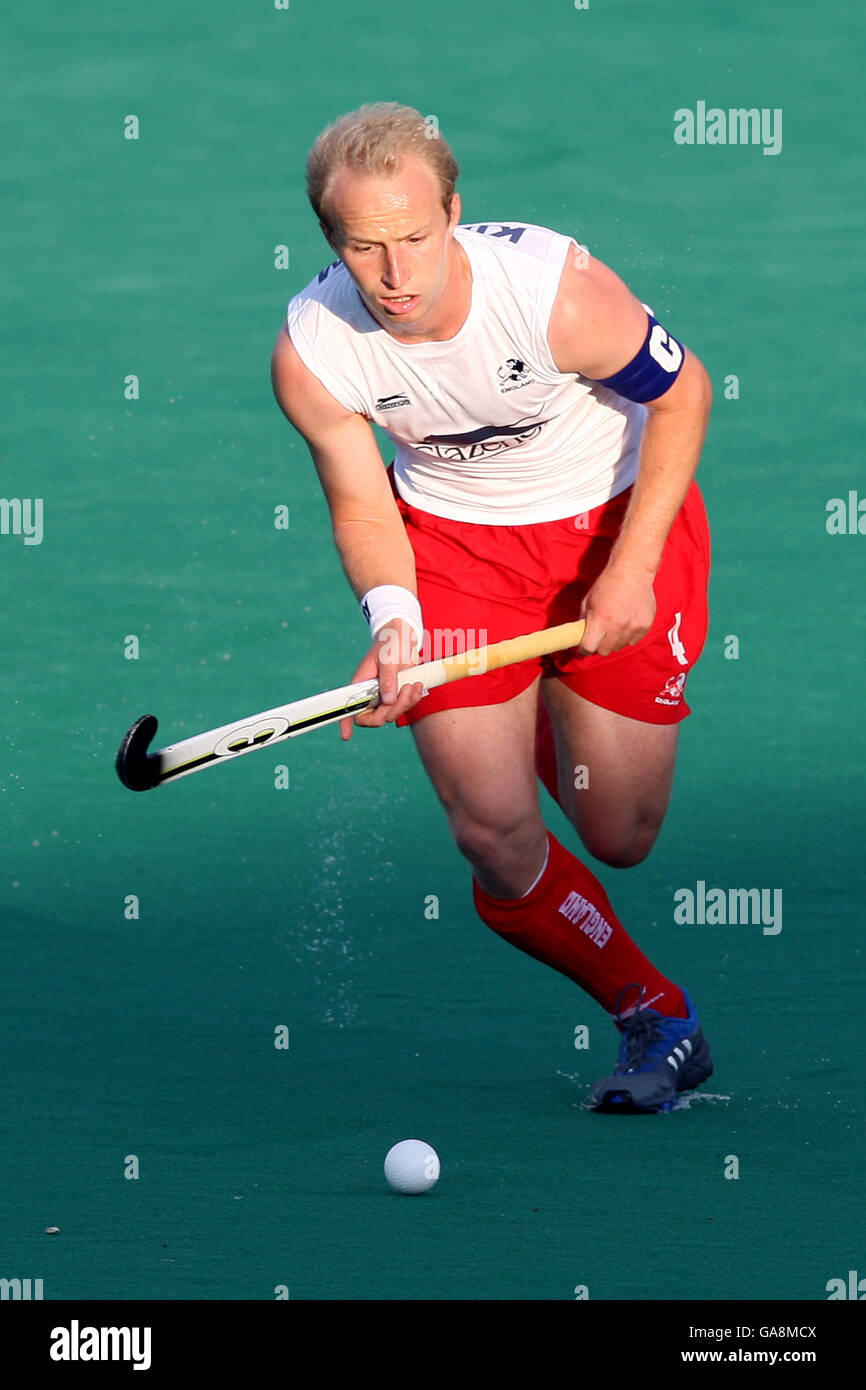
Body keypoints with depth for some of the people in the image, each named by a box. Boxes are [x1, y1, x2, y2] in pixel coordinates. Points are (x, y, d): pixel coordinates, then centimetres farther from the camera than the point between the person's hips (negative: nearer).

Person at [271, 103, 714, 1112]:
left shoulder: (558, 291, -33)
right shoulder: (310, 354, -24)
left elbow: (682, 392, -15)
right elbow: (363, 507, -9)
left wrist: (631, 568, -19)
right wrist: (391, 619, -29)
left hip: (617, 514, -2)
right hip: (450, 533, 2)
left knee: (618, 838, 1)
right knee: (494, 832, -10)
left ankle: (555, 720, 39)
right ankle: (655, 1017, 16)